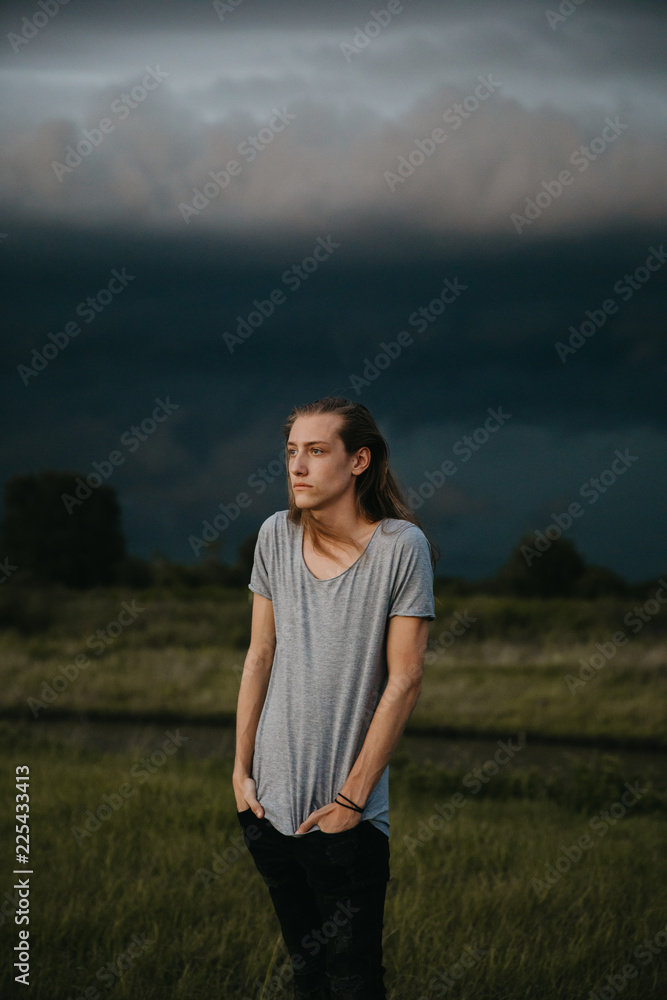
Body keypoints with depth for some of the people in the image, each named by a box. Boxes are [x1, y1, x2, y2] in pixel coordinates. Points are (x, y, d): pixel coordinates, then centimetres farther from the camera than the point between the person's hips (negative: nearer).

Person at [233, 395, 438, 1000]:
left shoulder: (401, 547, -12)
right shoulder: (277, 536, 1)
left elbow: (404, 680, -12)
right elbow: (260, 656, 8)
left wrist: (352, 798, -12)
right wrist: (242, 769, 5)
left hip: (348, 815, -4)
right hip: (270, 802, 4)